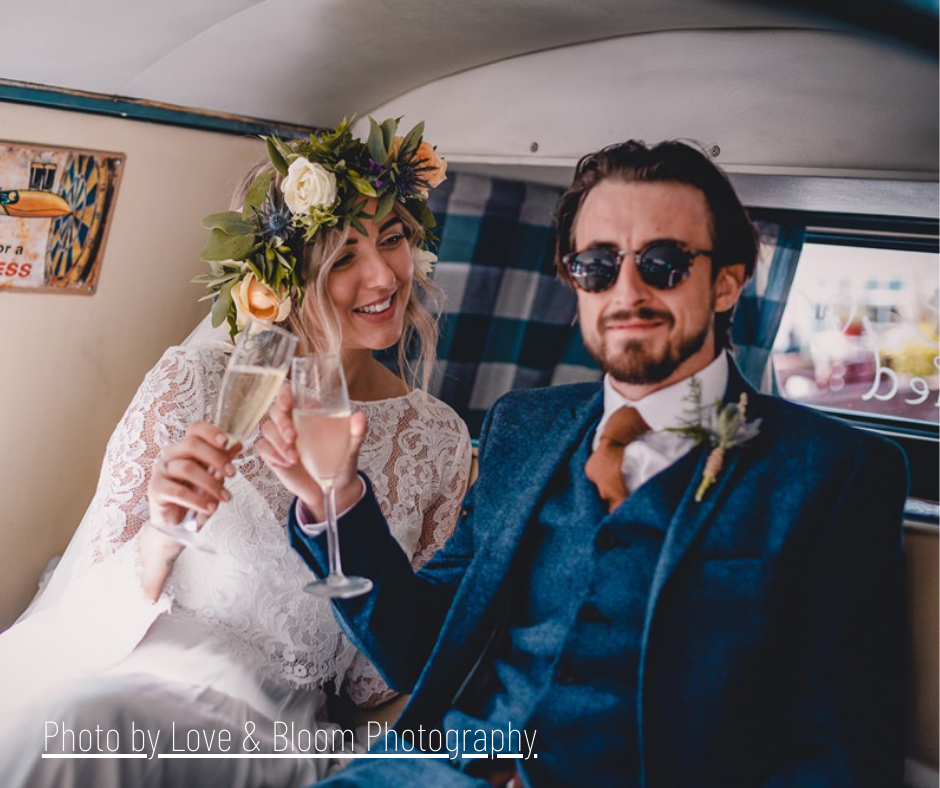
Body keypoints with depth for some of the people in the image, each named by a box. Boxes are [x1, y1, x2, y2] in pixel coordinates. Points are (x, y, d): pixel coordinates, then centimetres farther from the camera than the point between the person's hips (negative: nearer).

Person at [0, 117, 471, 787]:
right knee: (70, 727, -34)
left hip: (278, 732, 0)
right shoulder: (195, 382, -1)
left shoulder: (440, 441, 4)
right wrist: (159, 540, -20)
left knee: (88, 727, -31)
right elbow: (84, 612, -1)